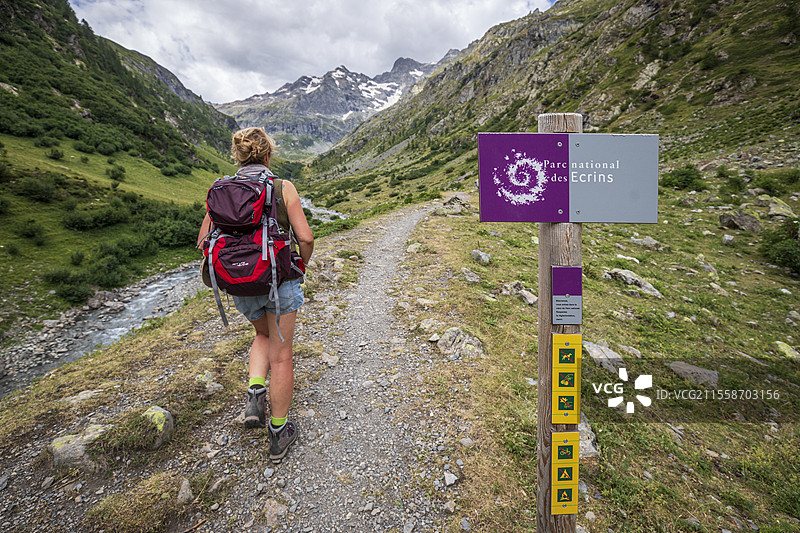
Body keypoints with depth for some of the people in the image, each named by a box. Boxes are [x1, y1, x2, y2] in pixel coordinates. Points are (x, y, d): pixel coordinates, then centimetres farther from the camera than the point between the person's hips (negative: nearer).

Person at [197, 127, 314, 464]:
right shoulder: (283, 188, -8)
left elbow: (204, 241, 4)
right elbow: (306, 238, -13)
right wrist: (302, 265, 6)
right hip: (280, 280, -3)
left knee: (264, 335, 32)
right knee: (280, 356, 11)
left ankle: (255, 394, 12)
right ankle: (279, 435, 23)